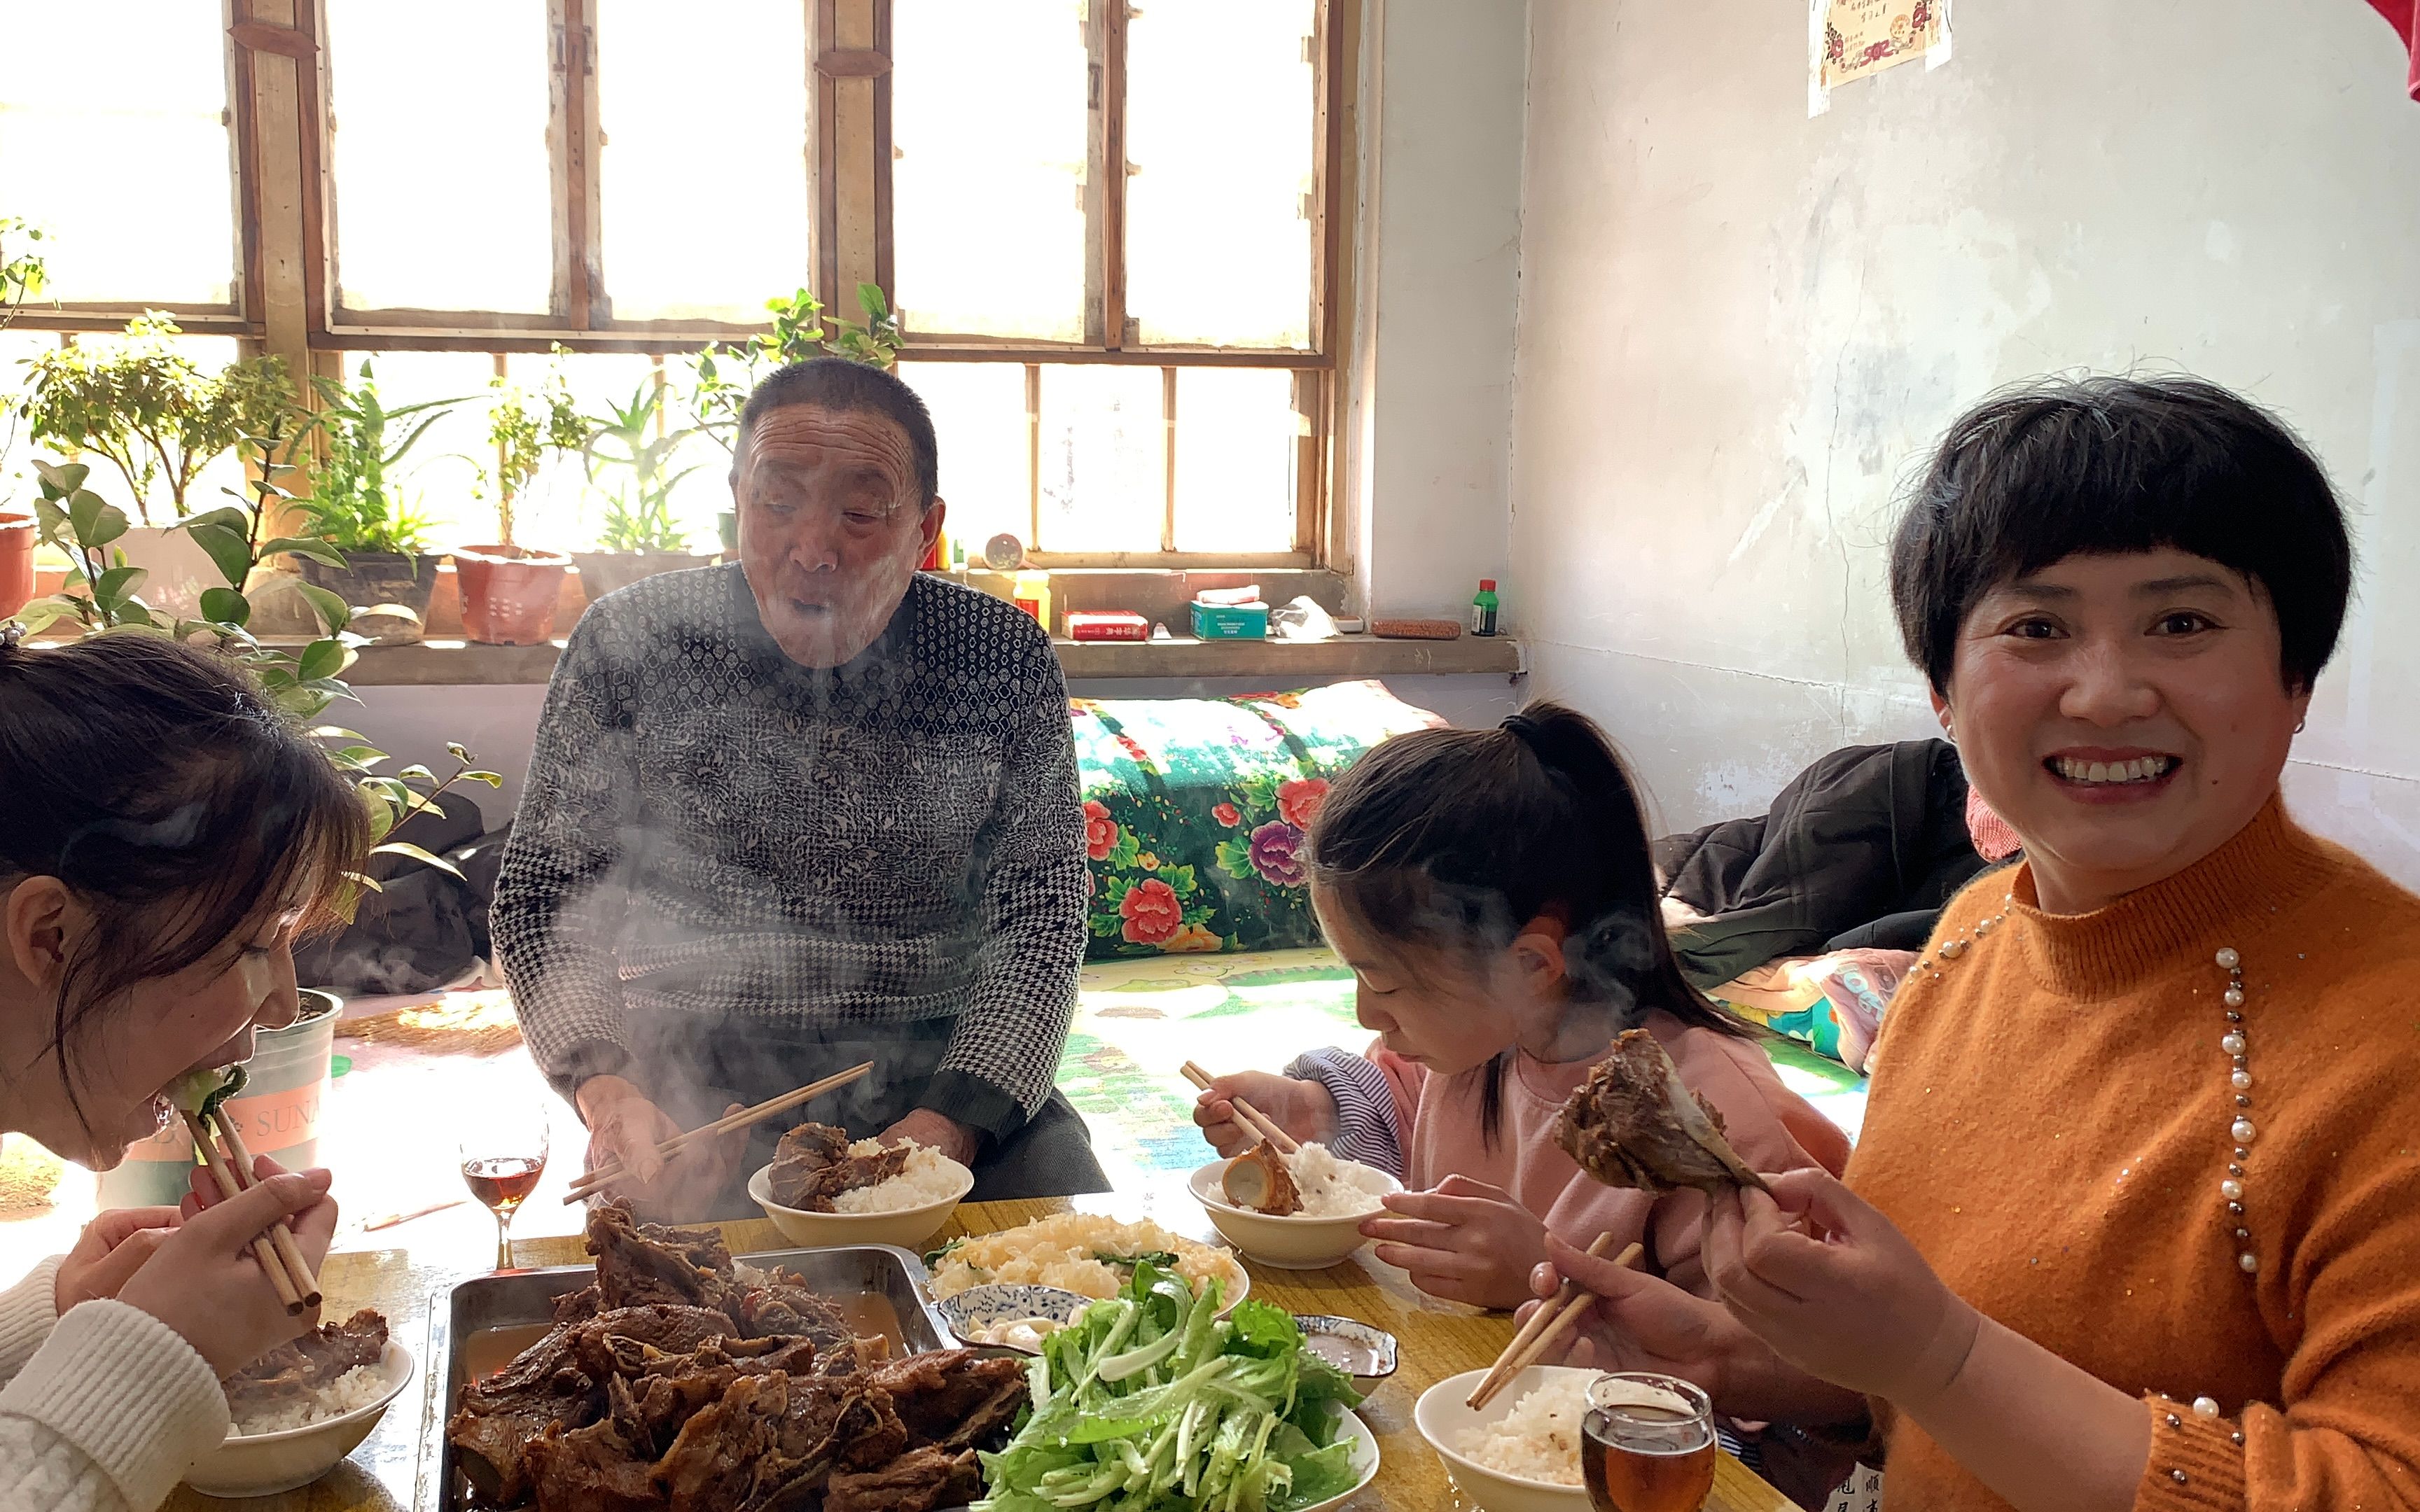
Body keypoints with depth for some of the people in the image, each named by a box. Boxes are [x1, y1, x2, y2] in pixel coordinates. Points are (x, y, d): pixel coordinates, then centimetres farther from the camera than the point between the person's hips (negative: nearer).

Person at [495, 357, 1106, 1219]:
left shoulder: (1003, 659, -3)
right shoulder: (629, 644, -4)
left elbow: (1040, 917, -3)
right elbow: (540, 898, 0)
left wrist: (952, 1123, -18)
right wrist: (607, 1089, -18)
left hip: (938, 1057, 2)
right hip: (698, 1066, -2)